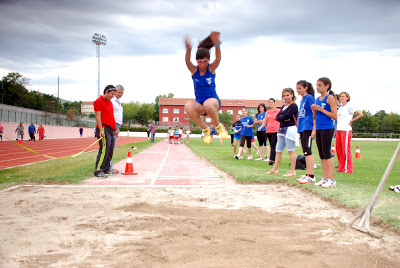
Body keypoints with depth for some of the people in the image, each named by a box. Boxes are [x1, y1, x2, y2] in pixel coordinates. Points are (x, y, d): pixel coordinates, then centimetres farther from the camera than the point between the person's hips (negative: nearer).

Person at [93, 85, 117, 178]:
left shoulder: (110, 102, 20)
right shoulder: (98, 101, -6)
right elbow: (98, 117, -12)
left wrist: (115, 129, 21)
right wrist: (101, 130, -19)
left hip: (111, 129, 9)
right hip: (104, 129, -9)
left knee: (110, 150, 9)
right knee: (104, 150, -13)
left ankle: (106, 169, 18)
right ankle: (98, 170, -9)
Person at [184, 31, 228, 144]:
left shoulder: (211, 68, -3)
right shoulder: (194, 70, -1)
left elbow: (218, 59, -24)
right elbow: (187, 61, -22)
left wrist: (217, 45, -43)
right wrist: (188, 49, -44)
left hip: (213, 100, -2)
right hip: (199, 103, 2)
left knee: (208, 104, -40)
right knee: (188, 106, -34)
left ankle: (219, 126, -9)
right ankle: (206, 129, -11)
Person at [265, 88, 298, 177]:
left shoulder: (293, 106, -8)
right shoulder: (283, 106, 18)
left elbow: (287, 116, -19)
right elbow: (277, 117, 8)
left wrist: (281, 117, -1)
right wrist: (283, 118, -9)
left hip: (290, 129, -9)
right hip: (282, 129, 9)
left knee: (291, 150, -5)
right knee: (278, 150, 10)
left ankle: (292, 171, 0)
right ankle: (275, 169, 17)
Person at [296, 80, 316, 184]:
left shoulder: (309, 98, -7)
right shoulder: (302, 100, 19)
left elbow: (314, 114, -13)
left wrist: (314, 130, -19)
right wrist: (299, 129, 21)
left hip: (308, 128, -9)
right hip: (302, 128, 9)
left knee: (307, 150, -12)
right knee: (305, 152, 10)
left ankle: (311, 176, -12)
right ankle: (308, 174, 15)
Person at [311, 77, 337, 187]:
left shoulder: (330, 98, -8)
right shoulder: (317, 99, 13)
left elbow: (334, 116, -14)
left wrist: (321, 109, -16)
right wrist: (314, 111, -3)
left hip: (327, 129, -7)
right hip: (318, 129, 8)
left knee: (327, 154, -7)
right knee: (322, 155, 9)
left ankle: (331, 179, -2)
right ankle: (325, 178, 15)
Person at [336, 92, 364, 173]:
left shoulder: (349, 106, -4)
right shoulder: (340, 108, 19)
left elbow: (361, 114, -10)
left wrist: (351, 121, -6)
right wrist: (335, 131, 19)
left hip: (346, 130, -8)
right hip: (339, 130, 8)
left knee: (346, 149, -6)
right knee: (338, 149, 6)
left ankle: (348, 169, -1)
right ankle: (341, 168, 13)